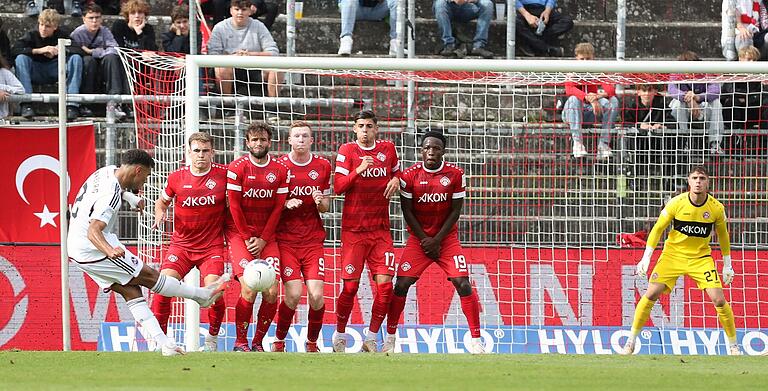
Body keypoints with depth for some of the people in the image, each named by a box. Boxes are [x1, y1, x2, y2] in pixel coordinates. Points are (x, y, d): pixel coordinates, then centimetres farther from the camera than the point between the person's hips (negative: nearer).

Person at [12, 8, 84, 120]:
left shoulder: (61, 36, -3)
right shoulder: (32, 35, -6)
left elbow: (80, 49, -14)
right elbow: (14, 50, -21)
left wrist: (58, 51, -25)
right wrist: (39, 51, -29)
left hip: (55, 72, 1)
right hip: (36, 73, -1)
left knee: (76, 58, -21)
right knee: (21, 58, -28)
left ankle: (72, 105, -30)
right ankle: (26, 104, -35)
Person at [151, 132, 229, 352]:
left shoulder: (224, 175, -4)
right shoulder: (177, 178, 0)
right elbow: (162, 201, 18)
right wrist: (160, 215, -3)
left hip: (212, 246, -1)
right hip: (181, 244, 1)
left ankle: (212, 338, 5)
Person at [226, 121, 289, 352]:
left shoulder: (280, 170, 4)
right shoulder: (237, 168, -5)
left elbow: (278, 208, 4)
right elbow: (234, 206, -4)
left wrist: (263, 240, -4)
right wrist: (247, 238, -7)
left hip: (267, 238, 3)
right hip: (240, 234, -3)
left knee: (271, 292, -8)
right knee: (249, 289, -17)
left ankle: (258, 342, 6)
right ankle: (240, 342, -5)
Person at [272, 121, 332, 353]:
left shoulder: (323, 166, 6)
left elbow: (326, 207, 14)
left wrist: (320, 202, -9)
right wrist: (286, 204, -14)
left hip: (313, 240, 2)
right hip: (286, 239, -2)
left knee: (316, 296, -11)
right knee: (293, 294, -15)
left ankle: (312, 343, 10)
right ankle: (279, 341, 5)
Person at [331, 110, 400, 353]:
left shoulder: (387, 149, 8)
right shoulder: (347, 151, -2)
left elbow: (396, 171, 25)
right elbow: (338, 187, -9)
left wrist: (396, 180, 1)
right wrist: (358, 170, -24)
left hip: (380, 230, 3)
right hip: (353, 230, -3)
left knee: (385, 284, -7)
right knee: (350, 286, -4)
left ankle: (371, 338, 5)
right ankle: (340, 336, 13)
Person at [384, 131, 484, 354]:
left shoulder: (455, 175, -5)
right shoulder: (410, 175, -5)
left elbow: (455, 211, -3)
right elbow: (407, 211, -2)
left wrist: (437, 240, -9)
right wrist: (424, 239, -8)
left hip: (447, 238, 0)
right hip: (418, 238, 0)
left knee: (463, 284, -12)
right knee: (401, 285, -8)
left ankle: (476, 340, -6)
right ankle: (390, 338, 5)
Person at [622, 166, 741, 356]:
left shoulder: (716, 208, -8)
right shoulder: (676, 203, -13)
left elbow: (723, 235, 8)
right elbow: (658, 229, -3)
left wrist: (727, 265, 11)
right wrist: (646, 258, -9)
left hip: (701, 258, 1)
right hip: (673, 254, -1)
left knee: (719, 300, -12)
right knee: (651, 294, -12)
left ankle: (733, 345, 4)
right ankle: (631, 341, 1)